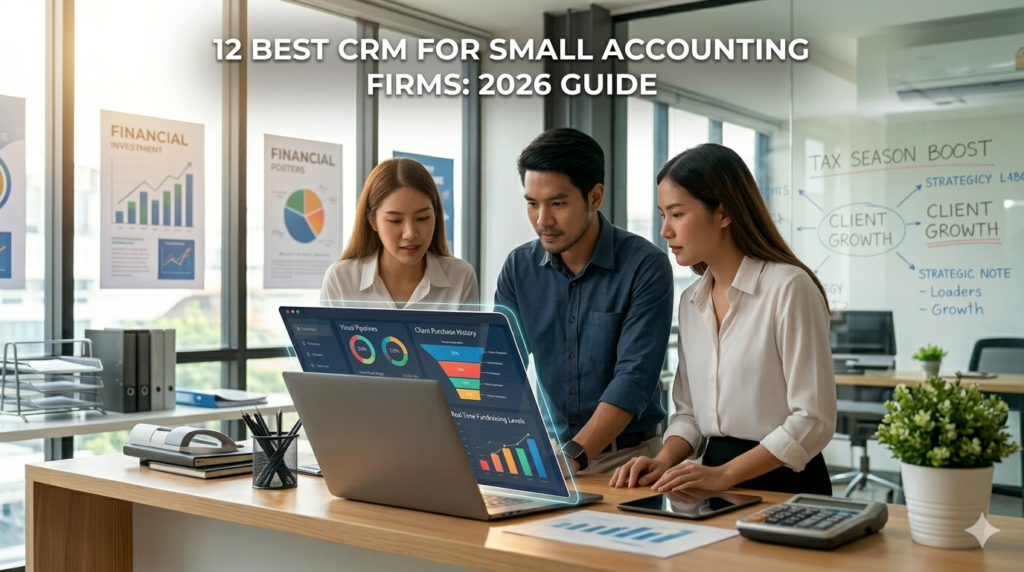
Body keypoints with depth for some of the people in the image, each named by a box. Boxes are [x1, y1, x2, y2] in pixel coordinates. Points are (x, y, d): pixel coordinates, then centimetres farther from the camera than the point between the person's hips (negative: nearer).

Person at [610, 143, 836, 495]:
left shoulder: (789, 288, -12)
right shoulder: (691, 302, 9)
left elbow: (813, 421, -14)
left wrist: (724, 474, -19)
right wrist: (665, 461, -4)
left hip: (784, 484, -5)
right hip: (716, 483, 5)